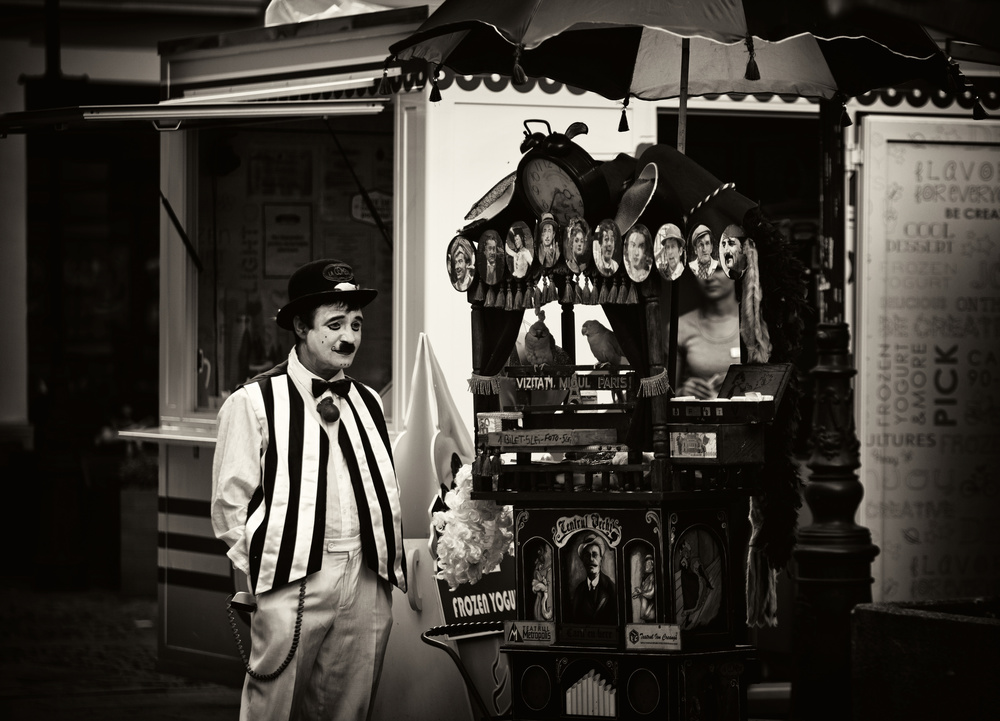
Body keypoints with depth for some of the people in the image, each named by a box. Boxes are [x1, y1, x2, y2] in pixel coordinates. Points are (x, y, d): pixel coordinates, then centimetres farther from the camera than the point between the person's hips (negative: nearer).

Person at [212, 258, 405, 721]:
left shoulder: (368, 403, 15)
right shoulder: (253, 403, -1)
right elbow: (231, 504, -1)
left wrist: (392, 566, 10)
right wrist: (259, 576, -3)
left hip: (367, 581, 5)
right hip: (293, 582, -5)